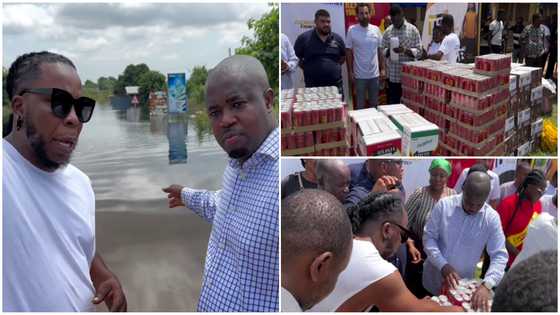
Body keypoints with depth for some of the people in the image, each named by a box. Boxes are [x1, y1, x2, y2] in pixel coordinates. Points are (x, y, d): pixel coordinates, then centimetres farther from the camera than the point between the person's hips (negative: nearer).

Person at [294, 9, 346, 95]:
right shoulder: (304, 38, -3)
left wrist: (334, 67, 8)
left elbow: (343, 56, 20)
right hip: (313, 87, -3)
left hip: (335, 85, 3)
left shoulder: (337, 38, 6)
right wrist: (307, 68, 0)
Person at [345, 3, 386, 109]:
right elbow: (348, 52, -3)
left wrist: (383, 69, 3)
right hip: (359, 75, -3)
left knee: (374, 103, 14)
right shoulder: (352, 30, -6)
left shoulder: (376, 29, 2)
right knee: (360, 103, 8)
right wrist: (350, 72, -6)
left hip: (375, 74, 3)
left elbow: (380, 50, 7)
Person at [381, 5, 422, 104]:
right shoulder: (387, 31, 7)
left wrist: (404, 50, -21)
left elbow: (419, 52, -4)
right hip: (393, 76, 2)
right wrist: (389, 51, -15)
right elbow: (382, 50, 7)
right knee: (392, 104, 6)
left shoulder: (413, 30, -2)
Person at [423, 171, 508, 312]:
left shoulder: (492, 218, -12)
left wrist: (487, 284, -29)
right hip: (433, 280, 0)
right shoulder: (444, 205, -13)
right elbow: (429, 237, -9)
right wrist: (443, 265, -23)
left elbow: (499, 255, -13)